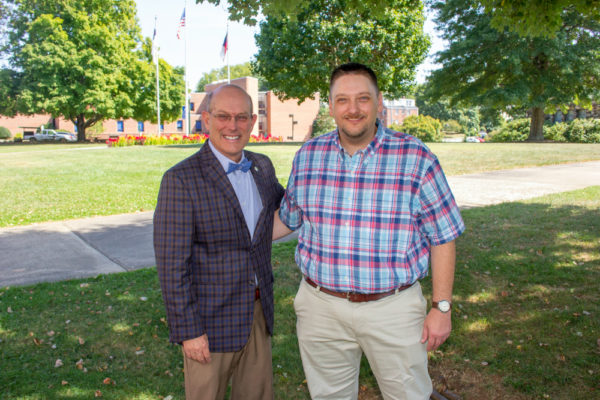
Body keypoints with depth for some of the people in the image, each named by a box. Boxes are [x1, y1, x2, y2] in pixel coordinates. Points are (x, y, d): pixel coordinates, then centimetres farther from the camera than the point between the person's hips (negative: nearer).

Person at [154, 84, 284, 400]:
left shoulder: (262, 167, 3)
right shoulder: (181, 180, -17)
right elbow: (172, 265, -16)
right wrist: (188, 331, -15)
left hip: (259, 311, 6)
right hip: (211, 320, -6)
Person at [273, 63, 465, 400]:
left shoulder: (417, 159, -9)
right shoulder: (307, 157, 1)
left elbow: (443, 237, -4)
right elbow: (288, 218, 14)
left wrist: (442, 307, -5)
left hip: (393, 308, -2)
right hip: (321, 306, 3)